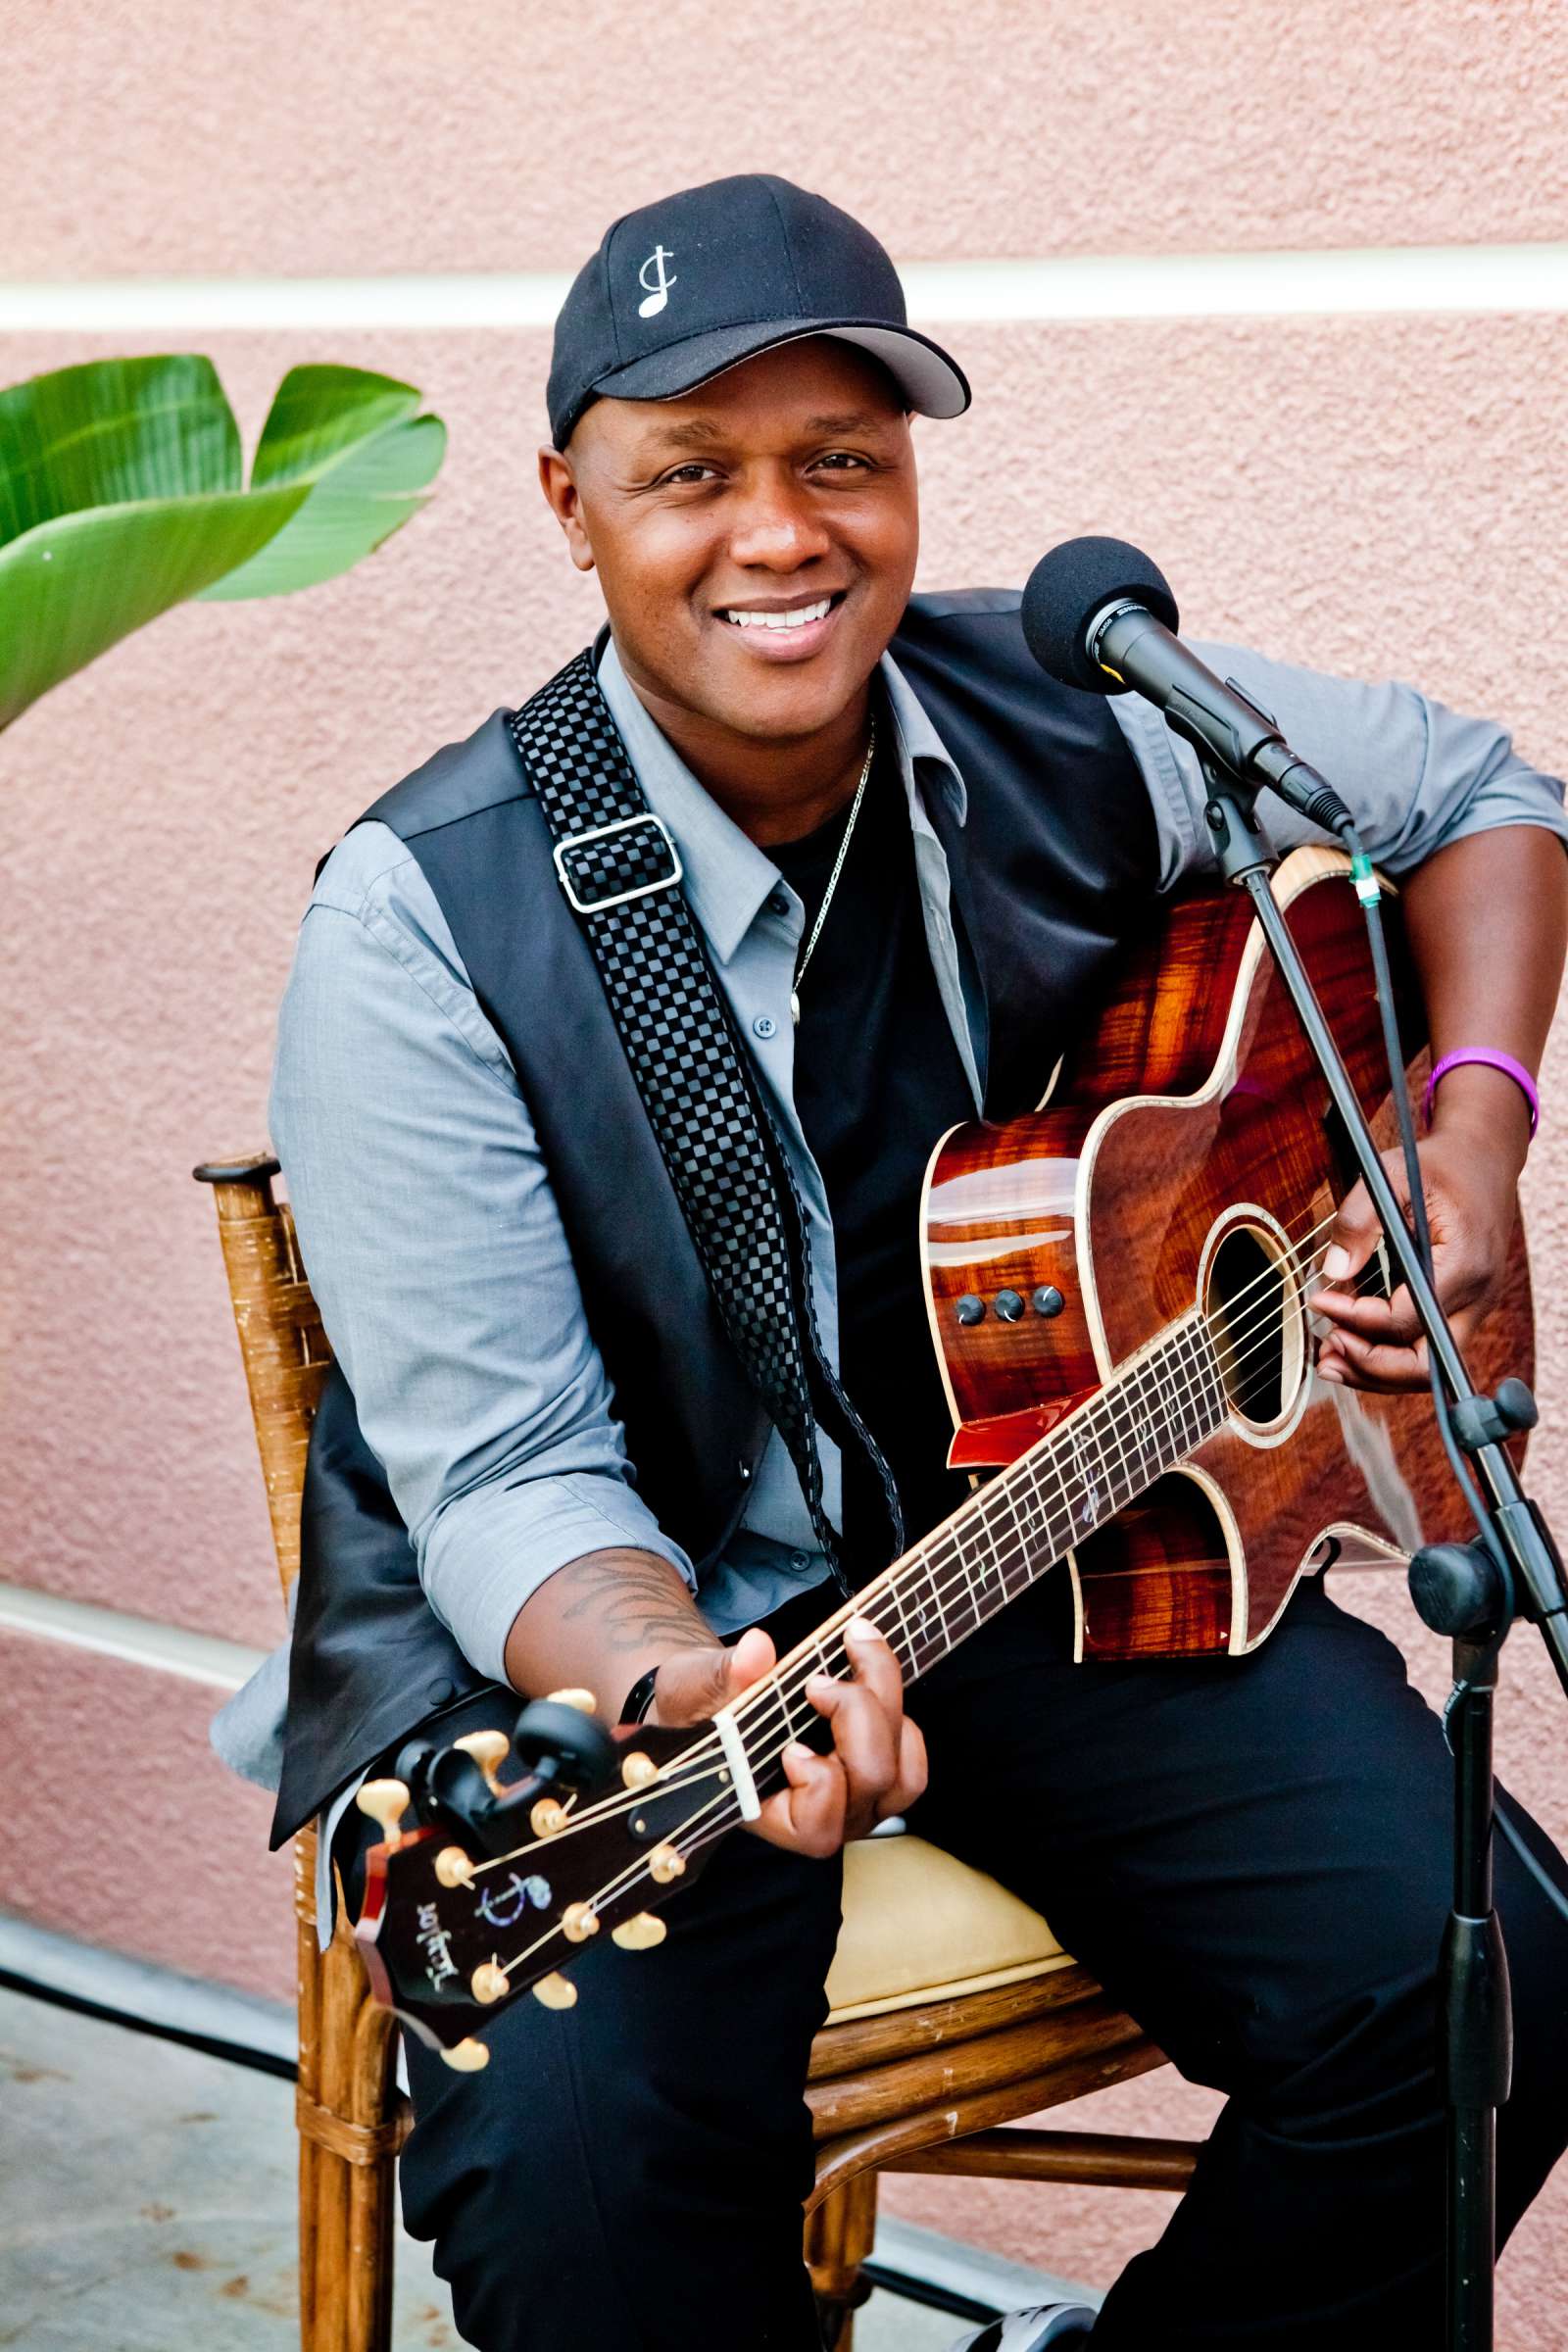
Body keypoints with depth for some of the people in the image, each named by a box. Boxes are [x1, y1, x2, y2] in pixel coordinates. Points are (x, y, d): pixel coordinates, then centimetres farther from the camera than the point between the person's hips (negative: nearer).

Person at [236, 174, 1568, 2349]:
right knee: (583, 2140, -31)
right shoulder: (424, 921, -16)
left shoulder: (1079, 723, -4)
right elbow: (504, 1480, -17)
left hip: (1081, 1542, 4)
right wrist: (688, 1695, -38)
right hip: (597, 1628, -3)